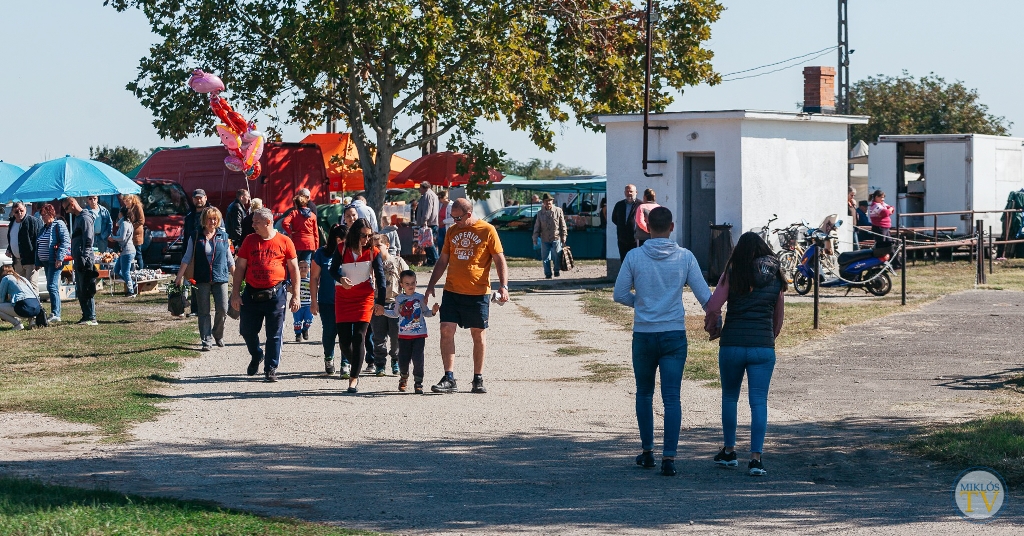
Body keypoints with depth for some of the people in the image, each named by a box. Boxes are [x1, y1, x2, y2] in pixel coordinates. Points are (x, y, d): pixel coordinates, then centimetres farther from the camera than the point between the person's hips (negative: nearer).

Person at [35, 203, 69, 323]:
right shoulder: (44, 228, 19)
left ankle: (55, 314, -19)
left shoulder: (59, 225, -6)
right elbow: (38, 245, 24)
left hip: (55, 262, -9)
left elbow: (65, 242, -15)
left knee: (52, 286, -16)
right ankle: (56, 314, 11)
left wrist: (59, 258, -22)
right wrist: (38, 262, 18)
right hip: (46, 262, 9)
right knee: (52, 288, 9)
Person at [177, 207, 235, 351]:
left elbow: (230, 260, 13)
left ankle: (218, 335, 19)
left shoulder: (223, 236, 7)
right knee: (204, 312, 1)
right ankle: (206, 341, 6)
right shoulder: (196, 237, 3)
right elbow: (187, 258, 5)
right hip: (202, 280, 0)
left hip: (220, 278, 0)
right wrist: (179, 277, 0)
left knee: (222, 309, -5)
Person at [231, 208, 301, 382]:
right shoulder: (249, 240, 6)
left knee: (274, 335, 0)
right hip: (252, 294, 3)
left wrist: (295, 296, -1)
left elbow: (294, 269, 3)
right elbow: (240, 267, 8)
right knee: (247, 331, 8)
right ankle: (256, 356, 36)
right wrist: (235, 293, 1)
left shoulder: (284, 242, 0)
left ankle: (271, 369, 11)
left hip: (275, 294, -3)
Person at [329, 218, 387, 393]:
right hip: (343, 297, 2)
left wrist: (380, 301, -18)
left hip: (365, 296, -2)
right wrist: (341, 279, -24)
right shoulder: (342, 249, -4)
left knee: (359, 336, -12)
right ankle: (355, 364, 27)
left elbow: (380, 277, -9)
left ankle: (354, 377, -9)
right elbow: (333, 270, 0)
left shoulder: (373, 252, -6)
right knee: (344, 337, -1)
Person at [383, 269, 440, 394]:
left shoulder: (420, 298, 0)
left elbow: (425, 312, 8)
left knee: (418, 358, -10)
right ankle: (404, 378, 31)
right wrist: (383, 311, 9)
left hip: (419, 334, -2)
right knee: (403, 359, 3)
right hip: (403, 335, 2)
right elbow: (395, 314, 18)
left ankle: (418, 382, 2)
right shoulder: (399, 299, 6)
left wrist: (433, 311, -12)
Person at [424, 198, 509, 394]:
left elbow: (499, 260, -2)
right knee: (446, 331, -8)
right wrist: (430, 286, 13)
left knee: (479, 334, 4)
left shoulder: (487, 230, -2)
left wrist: (503, 286, -13)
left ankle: (478, 379, 14)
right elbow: (442, 261, 17)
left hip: (478, 292, -3)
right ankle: (449, 379, -5)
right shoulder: (452, 232, 10)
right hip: (452, 291, 3)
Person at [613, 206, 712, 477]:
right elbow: (704, 295, -2)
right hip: (674, 335, 0)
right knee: (672, 398, -1)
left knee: (644, 394, 17)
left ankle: (647, 452, 23)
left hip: (643, 335, 0)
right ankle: (669, 457, -9)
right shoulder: (685, 257, -3)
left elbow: (620, 294, -1)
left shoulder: (634, 256, -5)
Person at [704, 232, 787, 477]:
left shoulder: (733, 273, 0)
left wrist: (712, 328, 10)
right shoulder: (776, 277, 8)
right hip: (763, 346, 1)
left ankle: (729, 451, 25)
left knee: (729, 397, 17)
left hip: (732, 344, -1)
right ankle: (756, 458, -8)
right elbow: (778, 318, 14)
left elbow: (713, 307, -8)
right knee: (759, 401, 0)